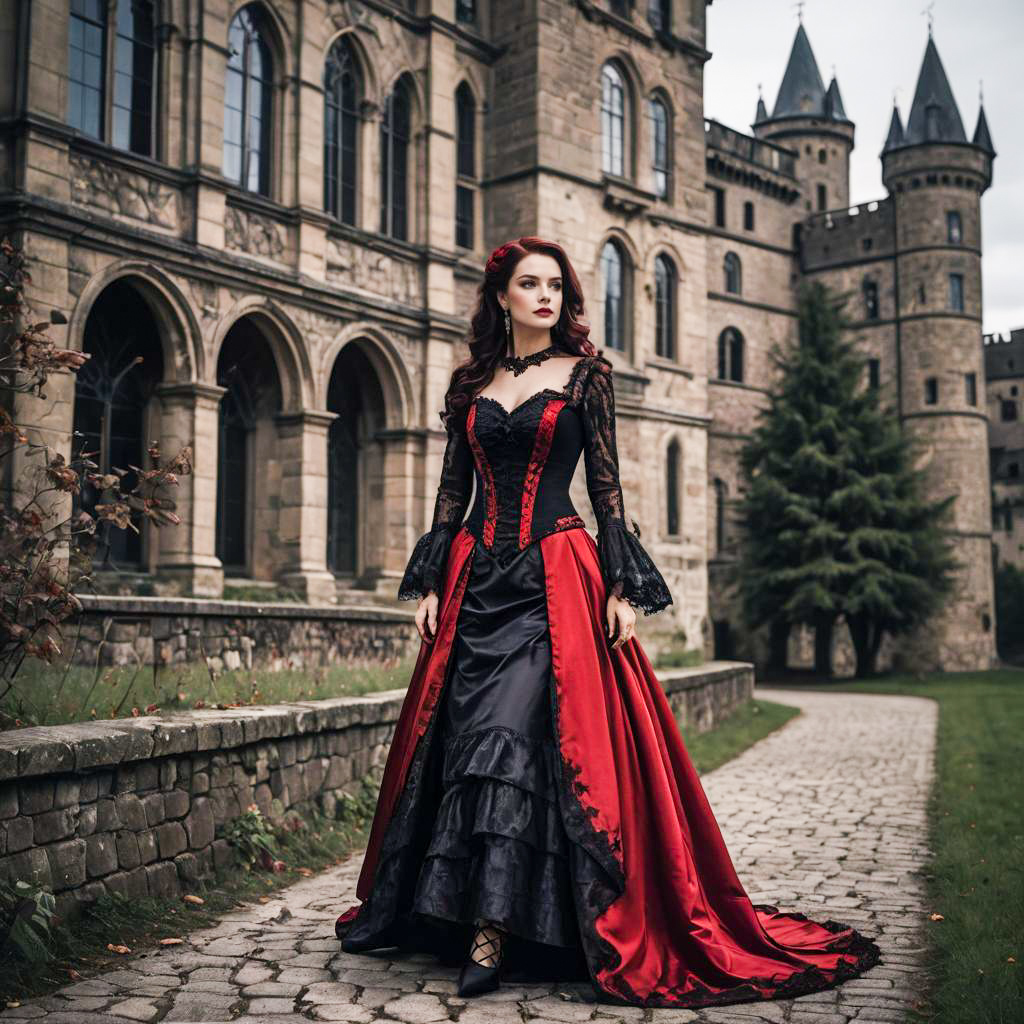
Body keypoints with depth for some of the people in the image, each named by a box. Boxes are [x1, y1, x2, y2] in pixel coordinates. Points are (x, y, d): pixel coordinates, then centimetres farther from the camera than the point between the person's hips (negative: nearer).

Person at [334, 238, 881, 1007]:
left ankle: (492, 935, -11)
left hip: (555, 581, -4)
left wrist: (620, 587, -7)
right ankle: (486, 925, 14)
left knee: (508, 734, -15)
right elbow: (452, 488, 13)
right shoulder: (469, 383, 13)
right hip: (477, 579, 4)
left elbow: (606, 484, 1)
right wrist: (429, 585, 5)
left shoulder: (585, 372, 4)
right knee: (464, 736, 1)